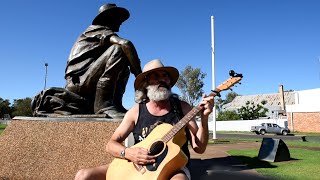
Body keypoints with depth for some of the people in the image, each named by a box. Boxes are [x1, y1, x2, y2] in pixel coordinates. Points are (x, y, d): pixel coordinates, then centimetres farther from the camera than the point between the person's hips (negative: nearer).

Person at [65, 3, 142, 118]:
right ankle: (103, 103, -27)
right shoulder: (99, 30, 0)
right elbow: (126, 44, -19)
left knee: (123, 68, 17)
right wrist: (139, 74, -11)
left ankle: (115, 104, -2)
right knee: (118, 49, -21)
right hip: (78, 83, -9)